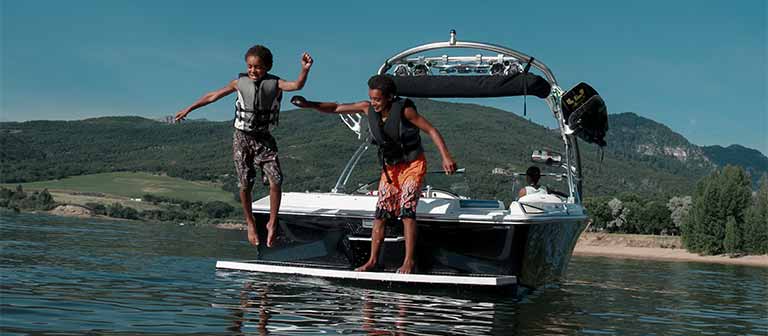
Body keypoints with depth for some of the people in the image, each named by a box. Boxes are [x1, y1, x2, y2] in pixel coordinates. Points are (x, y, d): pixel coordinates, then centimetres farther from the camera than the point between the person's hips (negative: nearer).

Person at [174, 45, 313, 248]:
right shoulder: (240, 82, -1)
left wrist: (305, 70, -45)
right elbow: (213, 96, 7)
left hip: (264, 140, -1)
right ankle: (250, 223, 23)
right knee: (245, 185, 4)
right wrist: (189, 109, 11)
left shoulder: (275, 84, -6)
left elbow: (297, 85, -25)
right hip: (242, 139, 1)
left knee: (275, 181, -14)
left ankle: (272, 223, 2)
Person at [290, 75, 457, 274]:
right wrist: (308, 105, -15)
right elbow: (336, 108, -2)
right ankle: (373, 260, 6)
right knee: (380, 213, 1)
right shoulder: (367, 108, -8)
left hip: (412, 165, -5)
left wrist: (446, 156, -27)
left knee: (407, 210, -15)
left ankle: (409, 261, -11)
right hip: (390, 168, 5)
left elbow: (431, 131, -17)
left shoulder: (404, 110, -21)